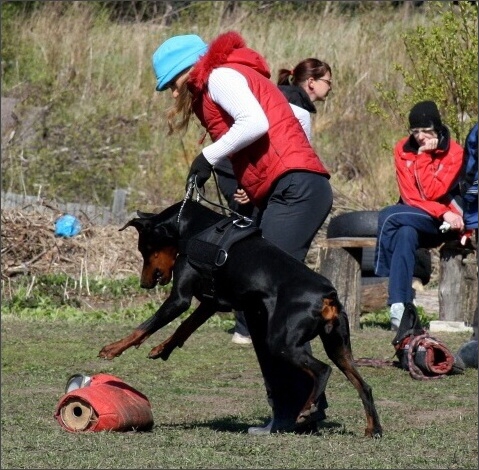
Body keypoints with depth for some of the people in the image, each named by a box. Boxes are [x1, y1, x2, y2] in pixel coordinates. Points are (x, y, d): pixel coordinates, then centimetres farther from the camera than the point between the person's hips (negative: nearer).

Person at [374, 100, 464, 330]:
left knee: (389, 216, -28)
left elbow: (431, 193, -18)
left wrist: (424, 156, -18)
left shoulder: (454, 153, -9)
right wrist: (444, 213, -18)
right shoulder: (403, 149, 1)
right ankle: (399, 305, -42)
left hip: (446, 223, -3)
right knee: (405, 234, -34)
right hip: (413, 218, 3)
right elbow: (410, 195, -6)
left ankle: (382, 278, -18)